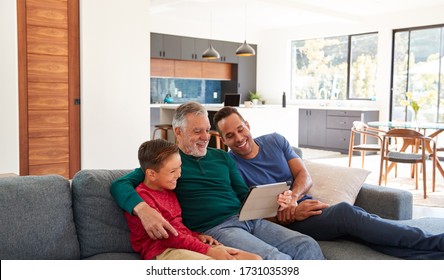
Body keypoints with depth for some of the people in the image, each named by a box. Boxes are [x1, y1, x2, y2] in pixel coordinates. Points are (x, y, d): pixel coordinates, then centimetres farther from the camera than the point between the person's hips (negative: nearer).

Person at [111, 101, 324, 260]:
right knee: (278, 259, -30)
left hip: (248, 219, 6)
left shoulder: (222, 157, 21)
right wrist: (143, 209, -28)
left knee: (308, 246, -14)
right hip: (213, 229, -6)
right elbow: (119, 185, -5)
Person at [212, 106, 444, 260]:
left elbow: (305, 175, 4)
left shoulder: (275, 141, 9)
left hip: (305, 204, 5)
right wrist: (292, 214, -23)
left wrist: (293, 196, -19)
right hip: (287, 221, -5)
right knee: (346, 213, -29)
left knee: (362, 224, -22)